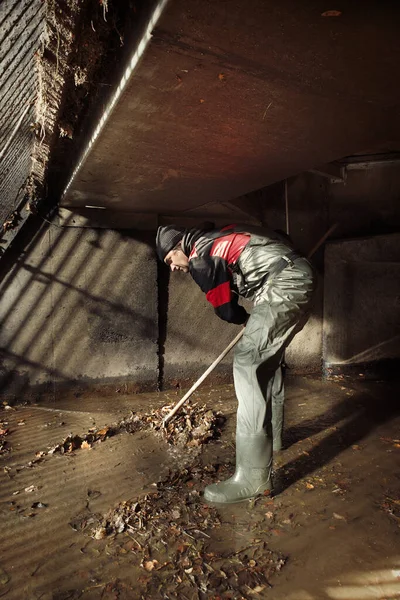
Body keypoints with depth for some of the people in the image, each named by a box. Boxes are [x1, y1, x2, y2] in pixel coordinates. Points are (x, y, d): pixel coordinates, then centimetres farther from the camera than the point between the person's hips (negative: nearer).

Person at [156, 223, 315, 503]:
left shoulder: (200, 257, -6)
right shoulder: (217, 238, 22)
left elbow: (227, 309, -3)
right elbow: (280, 237, 28)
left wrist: (246, 319, 19)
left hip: (285, 286, -10)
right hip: (301, 275, 10)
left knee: (247, 363, -14)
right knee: (269, 358, 20)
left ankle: (254, 477, -12)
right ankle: (272, 435, 36)